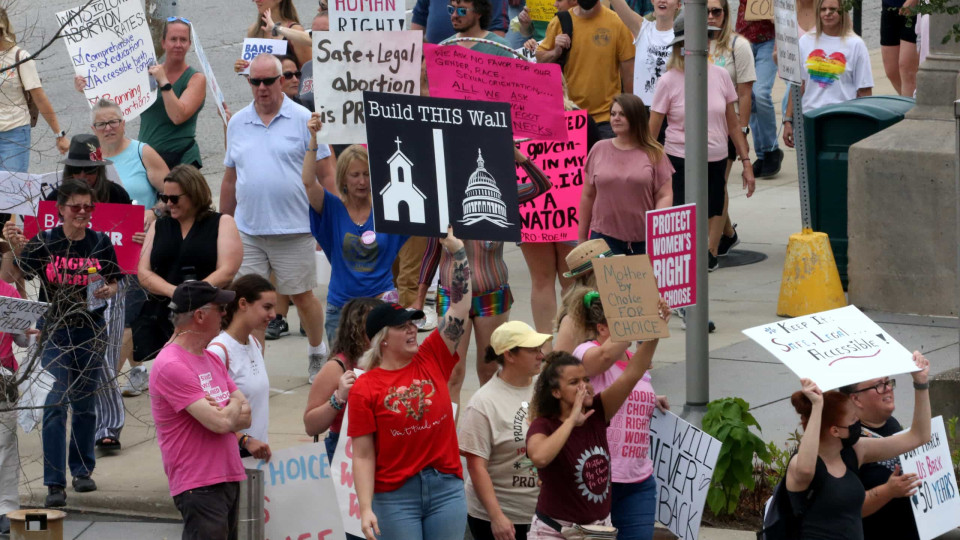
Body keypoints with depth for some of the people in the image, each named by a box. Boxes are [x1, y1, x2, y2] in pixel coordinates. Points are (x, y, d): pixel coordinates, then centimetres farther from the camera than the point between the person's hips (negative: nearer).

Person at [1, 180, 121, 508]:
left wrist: (108, 291, -10)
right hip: (55, 330, -2)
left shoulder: (100, 243, 2)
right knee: (56, 404, -10)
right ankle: (55, 484, -9)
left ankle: (82, 471, 30)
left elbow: (114, 284, 12)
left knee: (85, 404, 12)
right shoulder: (44, 243, -5)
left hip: (91, 331, 2)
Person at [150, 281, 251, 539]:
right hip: (199, 487, -9)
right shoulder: (171, 366, -16)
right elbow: (220, 422, -21)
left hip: (230, 479, 9)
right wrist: (234, 408, 1)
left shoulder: (212, 360, 15)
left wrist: (226, 414, -11)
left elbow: (245, 417, 11)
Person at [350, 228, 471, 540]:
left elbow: (460, 305, 4)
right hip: (395, 495, -3)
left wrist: (456, 249, -2)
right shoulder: (365, 388, -4)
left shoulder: (432, 360, 6)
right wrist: (365, 509, -14)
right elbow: (363, 455, -6)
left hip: (446, 487, 3)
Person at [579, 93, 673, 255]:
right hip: (604, 237, 1)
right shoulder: (599, 150, 9)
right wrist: (582, 237, 13)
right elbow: (588, 196, 13)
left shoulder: (653, 154, 3)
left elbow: (664, 196, 1)